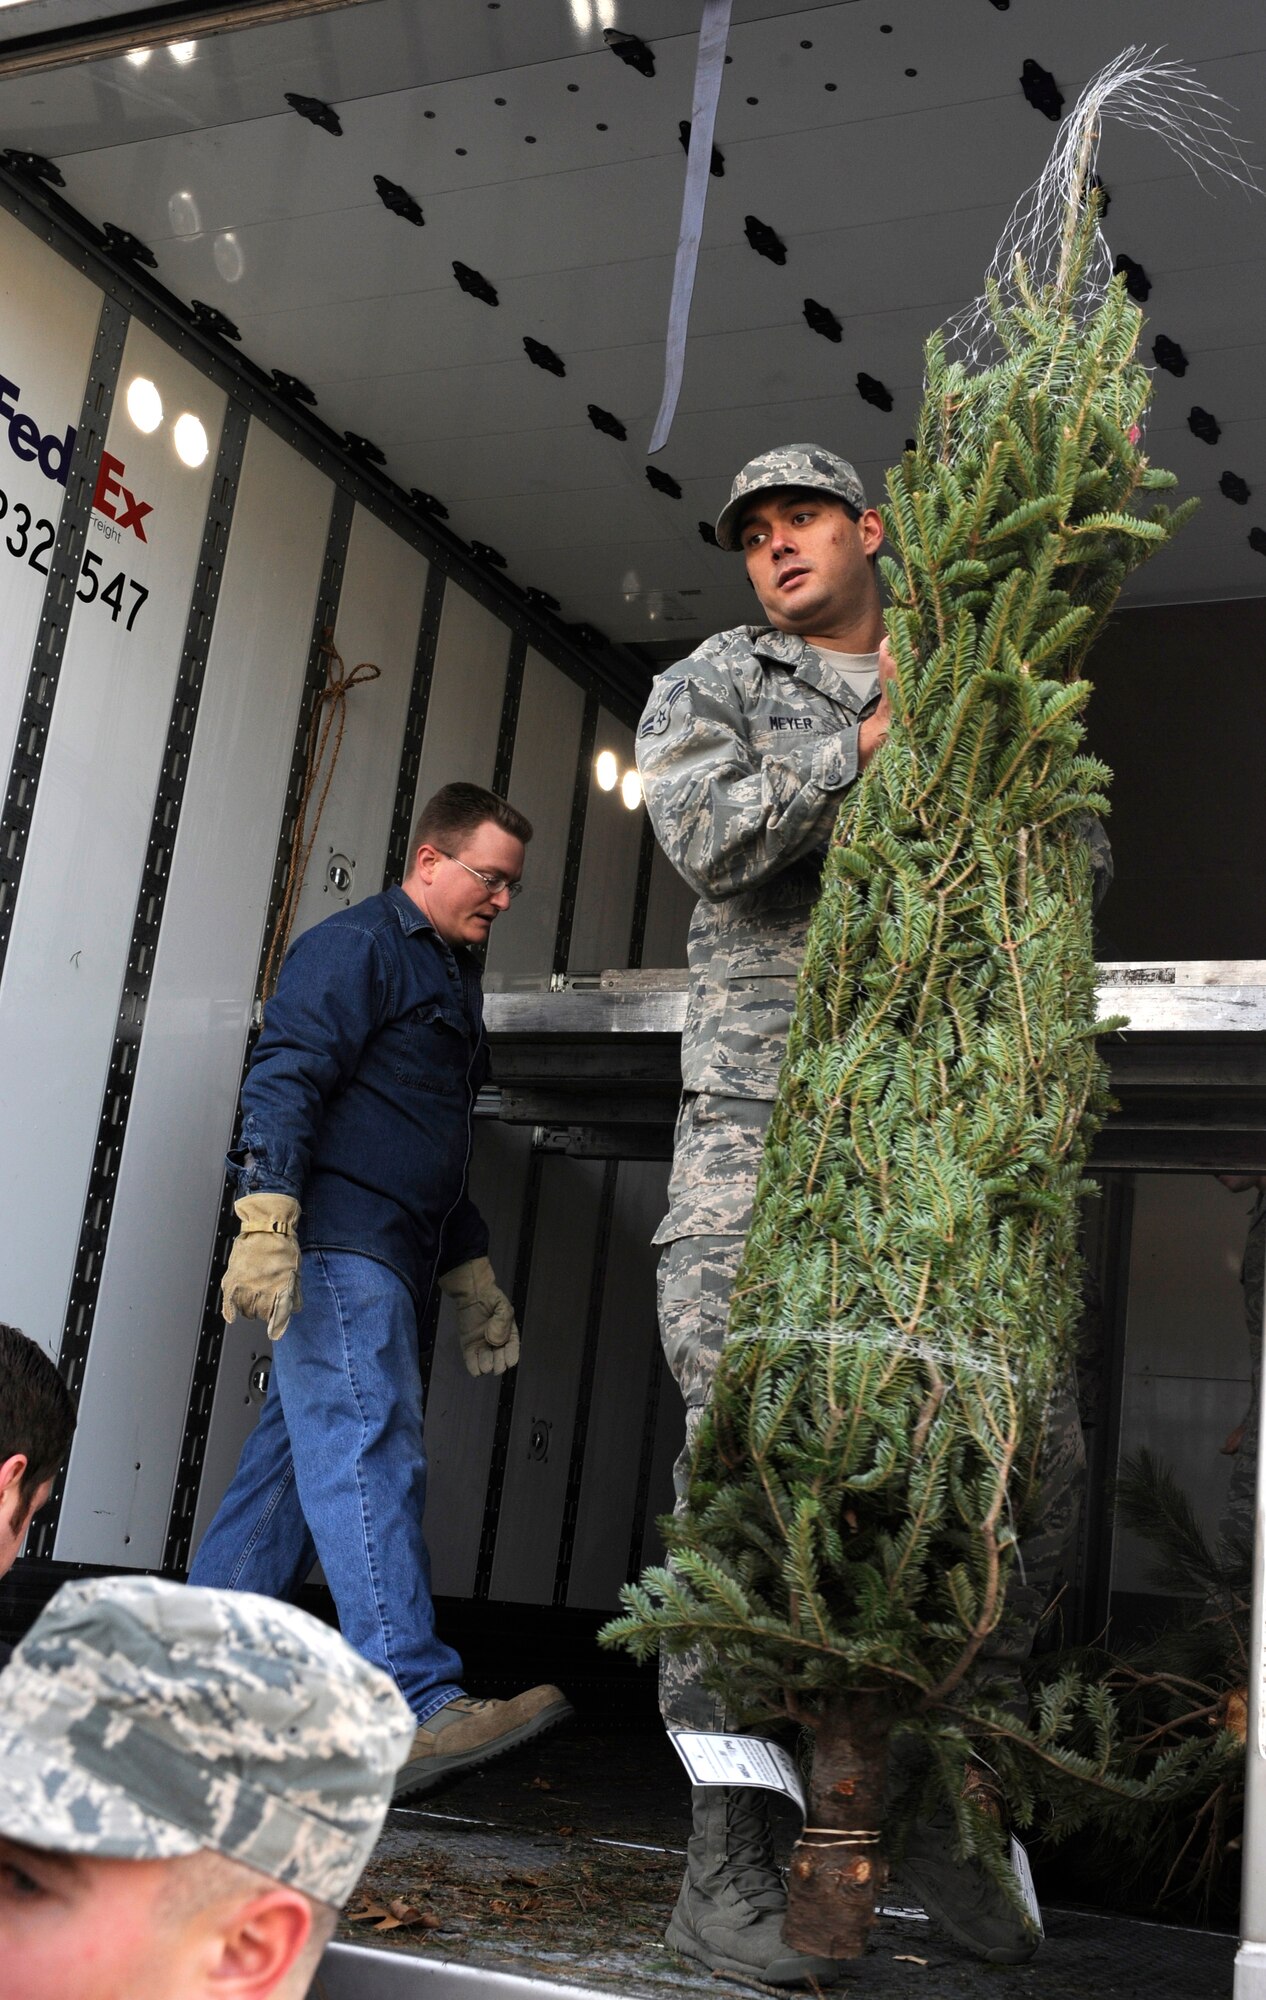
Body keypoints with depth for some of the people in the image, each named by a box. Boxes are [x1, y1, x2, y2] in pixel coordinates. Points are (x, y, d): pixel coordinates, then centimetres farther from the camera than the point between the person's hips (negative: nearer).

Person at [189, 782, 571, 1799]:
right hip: (337, 1243, -10)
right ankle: (421, 1708, -21)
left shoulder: (450, 975, 27)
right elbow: (285, 1076, -15)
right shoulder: (358, 945, -3)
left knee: (298, 1455, 9)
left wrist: (472, 1274, 29)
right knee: (371, 1457, -16)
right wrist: (266, 1216, -27)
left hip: (383, 1257, 10)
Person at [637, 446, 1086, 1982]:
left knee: (1035, 1440, -4)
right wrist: (871, 744, -6)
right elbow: (705, 838, -6)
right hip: (765, 1111, -3)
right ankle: (725, 1856, -3)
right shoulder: (710, 683, 14)